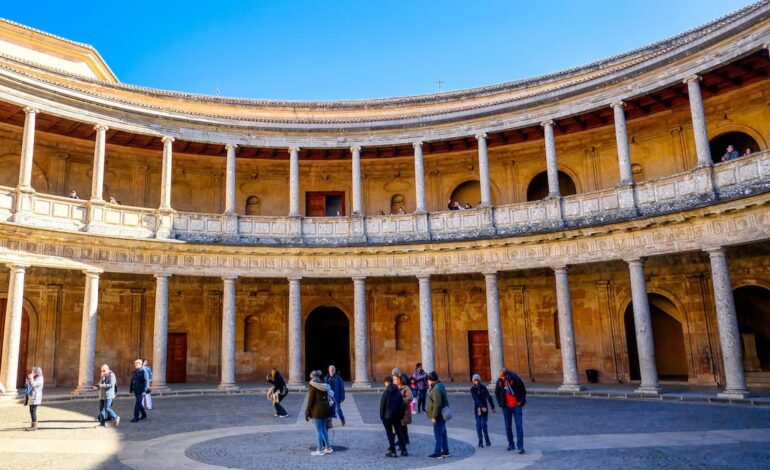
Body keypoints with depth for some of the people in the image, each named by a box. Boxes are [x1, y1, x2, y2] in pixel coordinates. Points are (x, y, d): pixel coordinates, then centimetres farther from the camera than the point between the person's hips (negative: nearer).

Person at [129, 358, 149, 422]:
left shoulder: (143, 371, -12)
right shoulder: (134, 372, 12)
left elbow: (146, 381, -17)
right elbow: (132, 381, 17)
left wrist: (144, 391, -22)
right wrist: (130, 390, 14)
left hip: (141, 391, -8)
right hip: (136, 391, 8)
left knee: (137, 404, -9)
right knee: (139, 403, 15)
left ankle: (136, 417, -4)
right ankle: (144, 414, 30)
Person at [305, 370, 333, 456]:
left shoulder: (313, 386, -10)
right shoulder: (324, 385, 8)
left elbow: (310, 400, -11)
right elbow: (327, 397, 11)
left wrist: (307, 412, -5)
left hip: (317, 409, -7)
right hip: (326, 408, 7)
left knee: (318, 430, 0)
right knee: (323, 429, 18)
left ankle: (320, 450, 5)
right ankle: (328, 447, 21)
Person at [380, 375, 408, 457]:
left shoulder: (386, 393, -12)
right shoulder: (398, 392, 4)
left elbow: (382, 406, -10)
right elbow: (402, 405, 6)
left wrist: (381, 416, -1)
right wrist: (401, 415, 12)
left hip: (388, 416, -5)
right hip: (397, 416, 5)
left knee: (390, 434, 2)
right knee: (399, 432, 12)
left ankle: (393, 452, 1)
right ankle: (404, 450, 12)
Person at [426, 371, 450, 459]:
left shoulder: (436, 389, -21)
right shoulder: (440, 386, 11)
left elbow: (437, 404, -25)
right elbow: (445, 401, 20)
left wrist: (434, 416, -21)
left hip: (438, 416, -10)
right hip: (442, 415, 10)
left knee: (437, 434, -4)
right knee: (443, 434, 16)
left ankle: (437, 453, 2)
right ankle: (445, 451, 23)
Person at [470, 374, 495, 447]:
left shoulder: (483, 387, -3)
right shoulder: (472, 389, -5)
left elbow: (489, 397, -6)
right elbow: (475, 399, -16)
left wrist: (492, 407, -11)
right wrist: (482, 406, -28)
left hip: (484, 409, -1)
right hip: (477, 409, 1)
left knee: (483, 424, -7)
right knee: (478, 425, 0)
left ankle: (487, 440, 11)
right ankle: (480, 442, 9)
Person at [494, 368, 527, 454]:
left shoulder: (516, 379, -13)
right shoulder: (499, 381, -3)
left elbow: (523, 390, -2)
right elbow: (497, 393, 13)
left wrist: (521, 401, -7)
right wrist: (500, 403, 5)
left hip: (516, 406, -3)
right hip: (506, 407, 3)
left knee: (519, 426, -8)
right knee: (508, 426, 10)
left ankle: (520, 446, -6)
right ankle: (511, 444, 22)